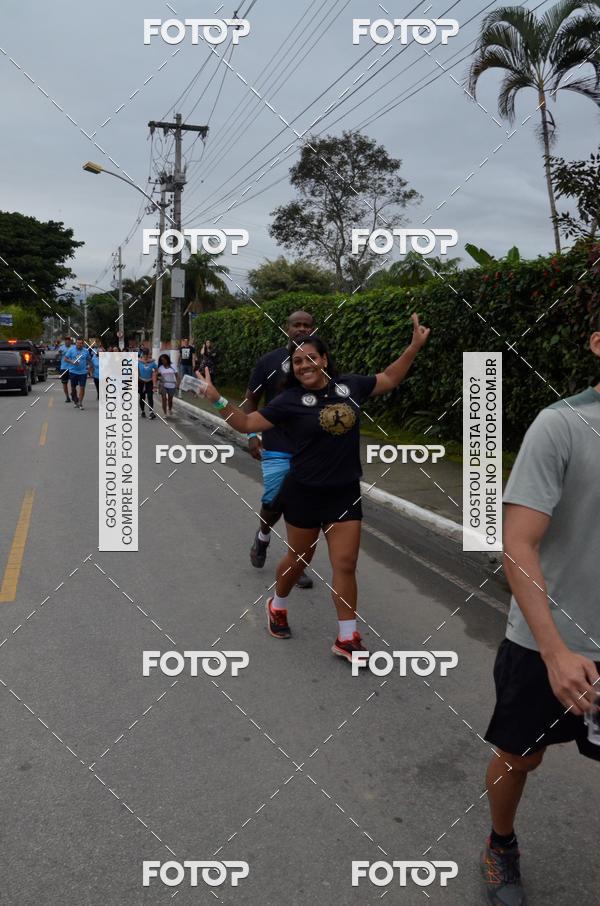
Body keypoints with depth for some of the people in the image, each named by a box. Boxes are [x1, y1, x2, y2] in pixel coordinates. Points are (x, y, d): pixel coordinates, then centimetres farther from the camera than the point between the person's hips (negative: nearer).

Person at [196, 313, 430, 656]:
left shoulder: (350, 385, -1)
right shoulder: (290, 400, -9)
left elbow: (389, 379, 15)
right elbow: (247, 423, -5)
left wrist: (415, 346, 11)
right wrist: (218, 399, -17)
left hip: (346, 492, 2)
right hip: (305, 493, -2)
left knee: (346, 565, 1)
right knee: (300, 558, 14)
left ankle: (347, 638, 13)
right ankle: (277, 606, 43)